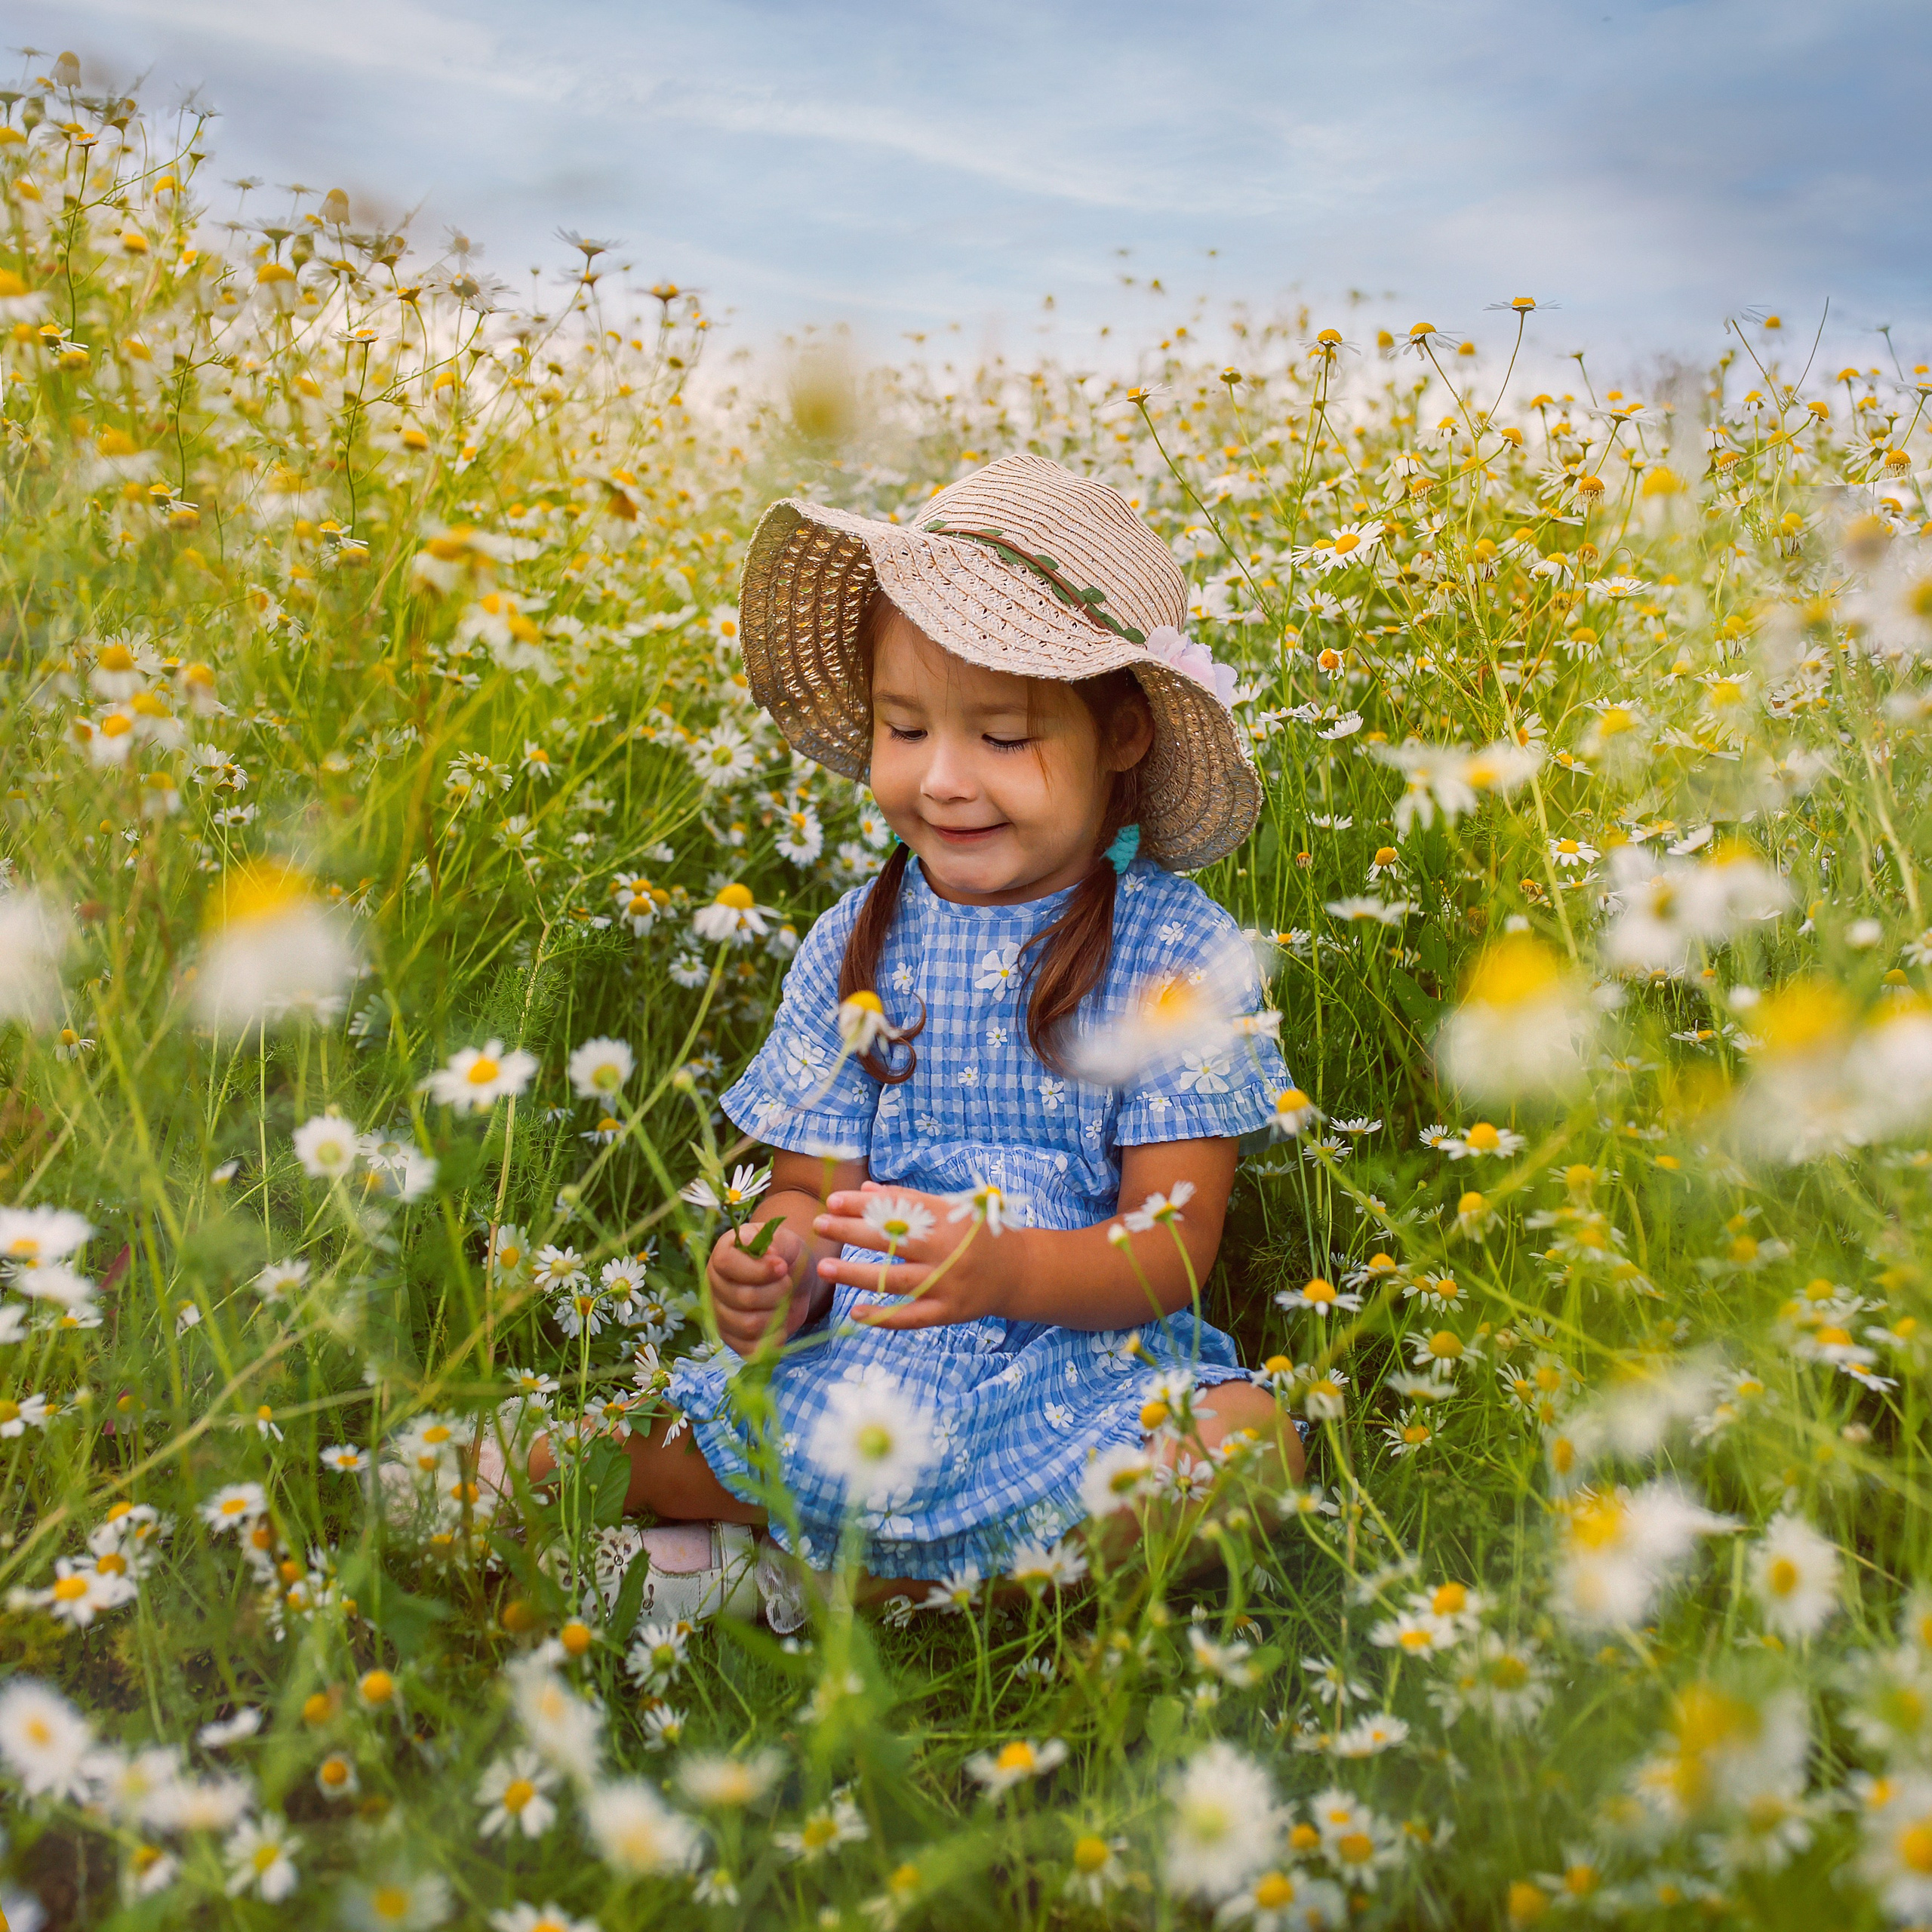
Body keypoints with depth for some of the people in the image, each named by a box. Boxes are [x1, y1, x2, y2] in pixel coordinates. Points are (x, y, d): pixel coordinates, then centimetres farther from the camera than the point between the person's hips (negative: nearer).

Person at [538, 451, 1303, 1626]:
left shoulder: (1180, 952, -6)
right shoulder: (854, 948, 4)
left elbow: (1173, 1249, -9)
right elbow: (813, 1187, 6)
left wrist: (1004, 1269, -30)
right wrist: (781, 1263, -19)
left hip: (1081, 1361, 0)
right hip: (849, 1356, 0)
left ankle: (803, 1579, -20)